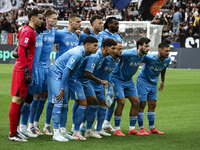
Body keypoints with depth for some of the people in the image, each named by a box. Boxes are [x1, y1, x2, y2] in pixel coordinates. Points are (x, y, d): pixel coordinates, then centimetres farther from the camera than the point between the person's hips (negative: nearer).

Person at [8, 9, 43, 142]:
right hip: (22, 70, -10)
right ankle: (12, 134, -4)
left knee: (21, 100, 13)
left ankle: (14, 131, 19)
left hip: (25, 70, 10)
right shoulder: (27, 31, -12)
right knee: (17, 100, -6)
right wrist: (26, 70, -21)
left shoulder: (31, 31, 16)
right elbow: (21, 51, -19)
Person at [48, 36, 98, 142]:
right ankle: (56, 133, -13)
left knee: (64, 104, 8)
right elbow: (66, 71, -25)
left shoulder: (82, 52, 6)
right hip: (56, 75, -10)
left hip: (62, 77, 10)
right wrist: (62, 89, -21)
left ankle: (63, 130, 13)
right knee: (58, 103, -13)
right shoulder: (77, 54, -24)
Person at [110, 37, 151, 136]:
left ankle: (132, 128, 11)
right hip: (117, 79, -8)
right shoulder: (129, 53, -29)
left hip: (128, 80, 8)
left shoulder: (143, 55, -5)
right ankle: (117, 129, -5)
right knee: (121, 102, -17)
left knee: (136, 102, 1)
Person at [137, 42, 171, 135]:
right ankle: (141, 128, 0)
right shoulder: (150, 58, -29)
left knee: (152, 105, 7)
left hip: (153, 83, 6)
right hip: (143, 81, -6)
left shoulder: (168, 59, -9)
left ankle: (152, 128, 15)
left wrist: (162, 81, 21)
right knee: (142, 104, -6)